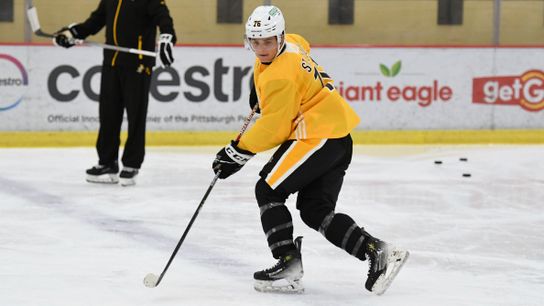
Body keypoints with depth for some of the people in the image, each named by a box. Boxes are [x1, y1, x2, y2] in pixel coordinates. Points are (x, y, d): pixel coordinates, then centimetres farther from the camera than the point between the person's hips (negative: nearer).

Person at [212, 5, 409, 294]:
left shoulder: (281, 75, -20)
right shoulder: (291, 43, 10)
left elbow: (274, 127, -20)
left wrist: (237, 152, -13)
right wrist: (260, 86, 38)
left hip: (319, 135, -11)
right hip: (339, 136, 11)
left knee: (268, 191, -5)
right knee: (315, 211, 8)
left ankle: (288, 264, -10)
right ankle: (377, 252, 1)